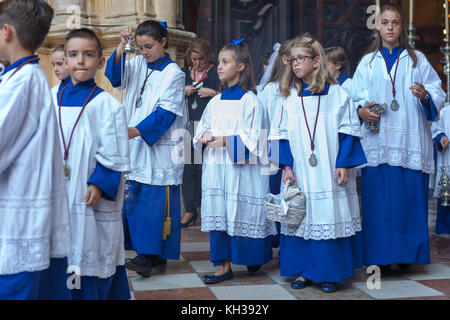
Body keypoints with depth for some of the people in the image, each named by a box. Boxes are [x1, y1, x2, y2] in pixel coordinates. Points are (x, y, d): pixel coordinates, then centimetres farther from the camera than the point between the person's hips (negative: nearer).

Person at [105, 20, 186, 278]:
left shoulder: (173, 73, -6)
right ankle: (155, 254, 16)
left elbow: (165, 112, -14)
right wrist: (121, 48, -13)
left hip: (160, 148, -6)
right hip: (135, 144, 6)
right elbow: (114, 77, -1)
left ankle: (148, 256, -6)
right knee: (135, 197, 7)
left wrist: (136, 130, -23)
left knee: (154, 199, -8)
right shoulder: (138, 65, 12)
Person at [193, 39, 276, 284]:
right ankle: (224, 265, 11)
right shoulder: (215, 101, 13)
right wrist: (205, 136, -4)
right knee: (219, 213, 5)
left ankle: (253, 258, 23)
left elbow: (254, 138, -12)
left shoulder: (250, 100, -7)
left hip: (241, 169, -6)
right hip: (216, 168, 6)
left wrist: (226, 140, -21)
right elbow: (202, 128, 18)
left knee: (242, 213, 1)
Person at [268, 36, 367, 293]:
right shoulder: (289, 97, 8)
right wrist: (286, 165, -3)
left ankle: (331, 273, 13)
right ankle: (304, 271, 17)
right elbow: (282, 134, 7)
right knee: (301, 218, 5)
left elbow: (348, 131, -1)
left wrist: (343, 165, -8)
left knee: (331, 217, 1)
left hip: (330, 172, -2)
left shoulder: (337, 94, 0)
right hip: (300, 173, 3)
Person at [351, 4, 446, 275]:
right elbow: (355, 99, 9)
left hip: (410, 140, 0)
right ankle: (381, 257, -1)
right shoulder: (368, 63, 15)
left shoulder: (417, 60, 12)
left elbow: (438, 94, 5)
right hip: (377, 143, 0)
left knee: (410, 198, -3)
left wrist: (425, 95, -17)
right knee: (379, 200, -5)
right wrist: (361, 111, -13)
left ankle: (406, 255, 8)